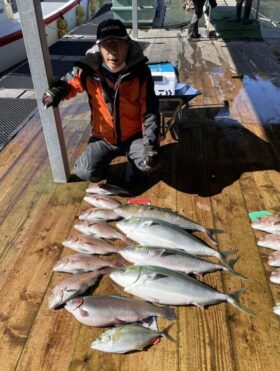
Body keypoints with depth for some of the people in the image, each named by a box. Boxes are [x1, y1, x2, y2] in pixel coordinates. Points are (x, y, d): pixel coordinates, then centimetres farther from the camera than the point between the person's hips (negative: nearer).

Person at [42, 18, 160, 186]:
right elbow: (69, 84, 7)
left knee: (150, 163, -27)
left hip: (134, 136, -1)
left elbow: (150, 111, -14)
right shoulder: (89, 70, -13)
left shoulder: (140, 72, -15)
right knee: (85, 172, -15)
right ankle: (103, 163, 21)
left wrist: (151, 143, -25)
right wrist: (56, 91, -18)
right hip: (104, 138, 1)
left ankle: (133, 171, 10)